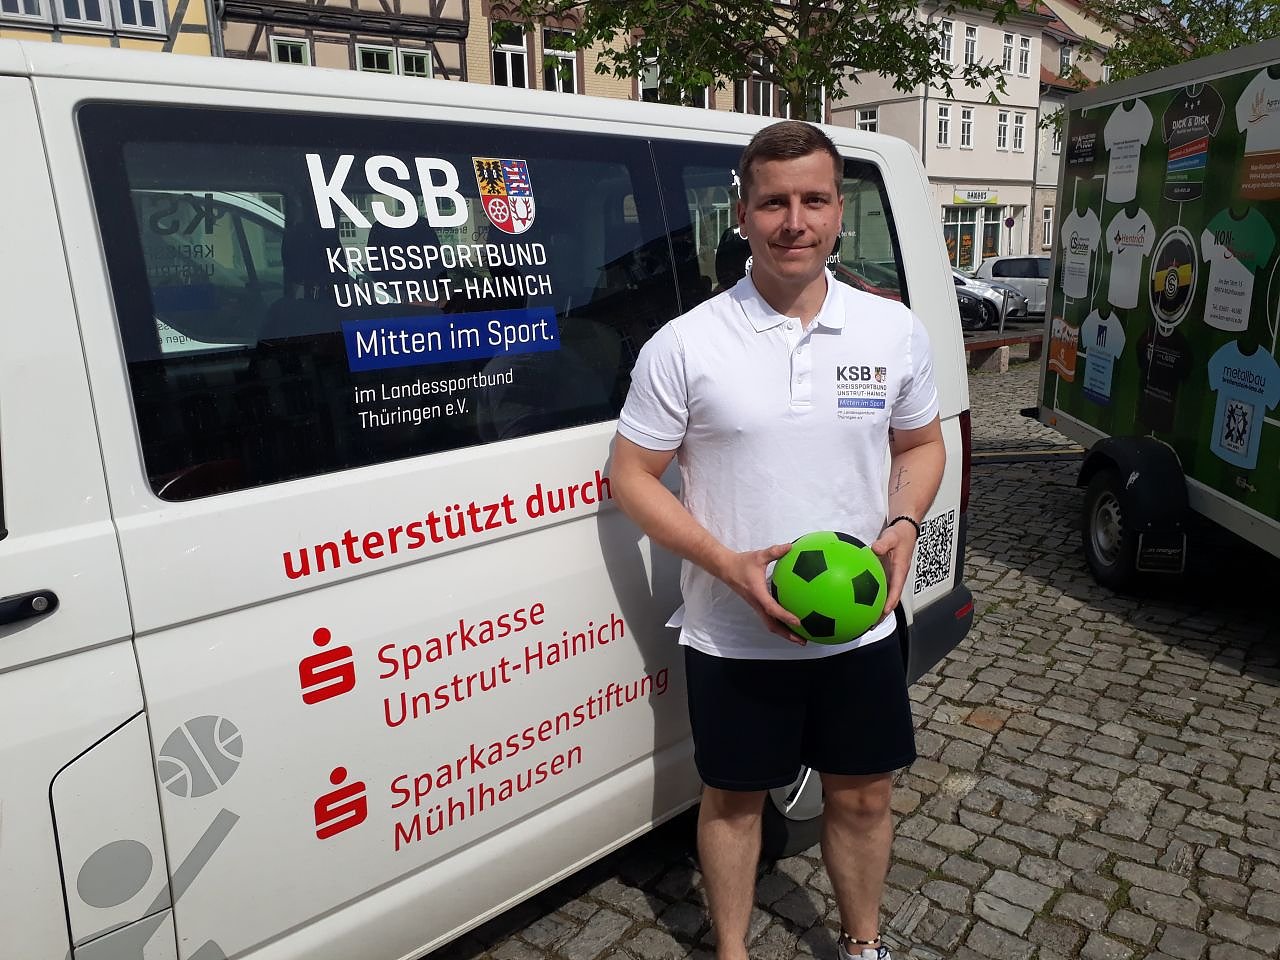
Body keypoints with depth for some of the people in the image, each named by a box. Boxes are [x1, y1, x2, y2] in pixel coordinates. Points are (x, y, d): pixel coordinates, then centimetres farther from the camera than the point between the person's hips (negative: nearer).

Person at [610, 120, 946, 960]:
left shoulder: (896, 332, -1)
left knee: (863, 796, 19)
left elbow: (922, 445, 12)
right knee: (734, 799, 16)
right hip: (733, 637, -2)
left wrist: (904, 525, -9)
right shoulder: (684, 345, -11)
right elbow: (633, 475, -8)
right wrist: (732, 566, -19)